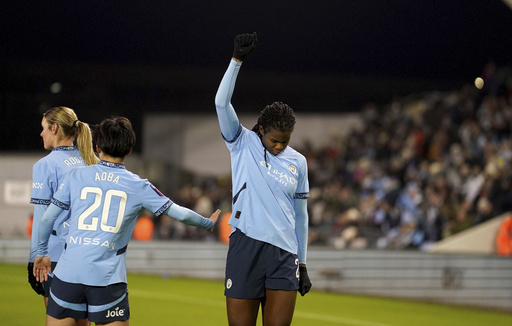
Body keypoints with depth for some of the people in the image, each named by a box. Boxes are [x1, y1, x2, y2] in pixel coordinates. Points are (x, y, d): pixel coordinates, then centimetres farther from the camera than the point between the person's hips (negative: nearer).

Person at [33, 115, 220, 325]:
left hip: (68, 271, 1)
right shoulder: (138, 186, 6)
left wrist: (42, 253, 25)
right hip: (108, 277, -1)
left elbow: (47, 218, 9)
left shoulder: (76, 176, 8)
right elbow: (180, 213, 10)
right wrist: (208, 223, 29)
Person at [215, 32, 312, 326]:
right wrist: (237, 60, -17)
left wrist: (303, 263, 15)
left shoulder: (298, 162, 11)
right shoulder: (242, 143, 4)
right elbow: (222, 102, -10)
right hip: (245, 248, -2)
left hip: (284, 254, 2)